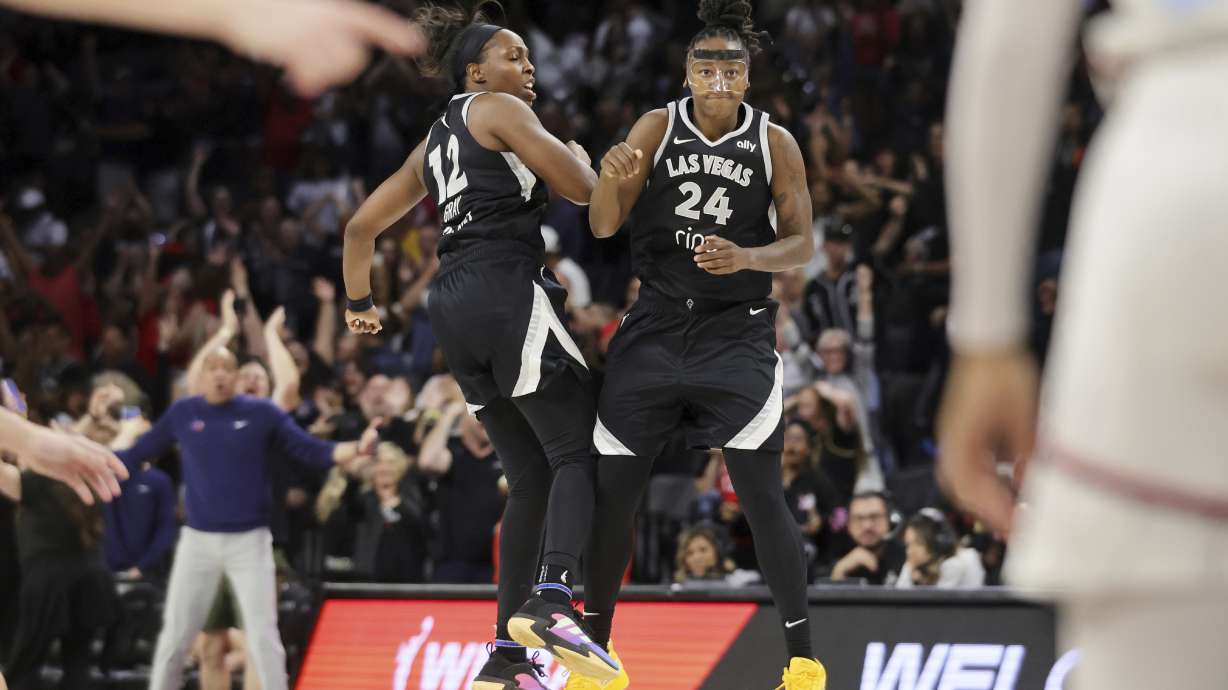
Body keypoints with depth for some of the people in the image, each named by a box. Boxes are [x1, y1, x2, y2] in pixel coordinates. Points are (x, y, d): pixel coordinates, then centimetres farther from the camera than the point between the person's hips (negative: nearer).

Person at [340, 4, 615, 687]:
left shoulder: (435, 143, 25)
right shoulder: (498, 109, 2)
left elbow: (363, 224, 29)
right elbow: (582, 189, -6)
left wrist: (360, 302, 41)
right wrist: (578, 155, 16)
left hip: (456, 309, 8)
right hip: (510, 291, -8)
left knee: (532, 477, 9)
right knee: (579, 451, -11)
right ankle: (551, 599, -36)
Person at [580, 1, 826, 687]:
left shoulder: (775, 143, -5)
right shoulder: (657, 128, -3)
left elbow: (802, 244, -2)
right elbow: (604, 227, -6)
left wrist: (747, 258, -22)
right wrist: (610, 181, -29)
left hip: (738, 332, -2)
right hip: (657, 326, 2)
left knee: (762, 494, -9)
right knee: (613, 488, 1)